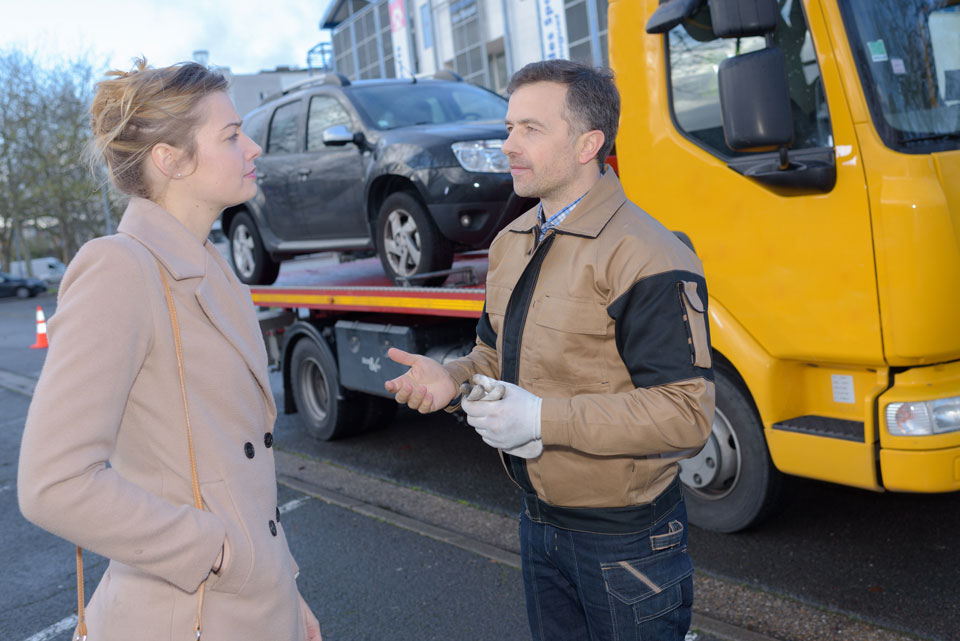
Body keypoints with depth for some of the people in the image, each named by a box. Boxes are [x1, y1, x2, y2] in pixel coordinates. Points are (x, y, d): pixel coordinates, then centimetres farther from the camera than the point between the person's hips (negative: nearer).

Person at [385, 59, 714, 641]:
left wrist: (545, 419, -26)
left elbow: (687, 415, -25)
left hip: (627, 540, -7)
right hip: (540, 523, 8)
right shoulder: (512, 243, 7)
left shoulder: (647, 258, -21)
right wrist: (451, 379, -4)